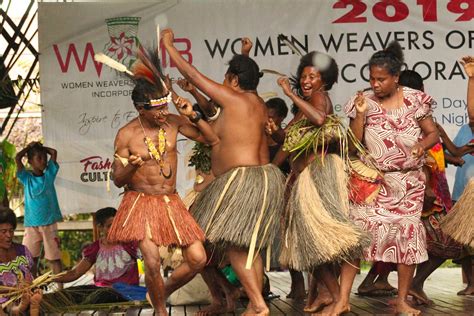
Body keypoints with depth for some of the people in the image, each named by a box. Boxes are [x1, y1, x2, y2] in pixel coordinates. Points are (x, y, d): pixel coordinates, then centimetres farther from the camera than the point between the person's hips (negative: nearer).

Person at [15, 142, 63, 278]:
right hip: (31, 225, 0)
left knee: (54, 257, 1)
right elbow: (17, 158, -7)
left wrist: (41, 147, 11)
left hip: (49, 223, 0)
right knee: (31, 258, 5)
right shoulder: (26, 178, 3)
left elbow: (54, 152, 1)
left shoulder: (49, 175, 5)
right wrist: (29, 147, 5)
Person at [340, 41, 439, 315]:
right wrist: (360, 113, -15)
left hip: (408, 182, 1)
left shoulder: (415, 100, -1)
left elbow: (433, 133, 3)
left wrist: (423, 144, -19)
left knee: (408, 235, 2)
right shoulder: (364, 101, -1)